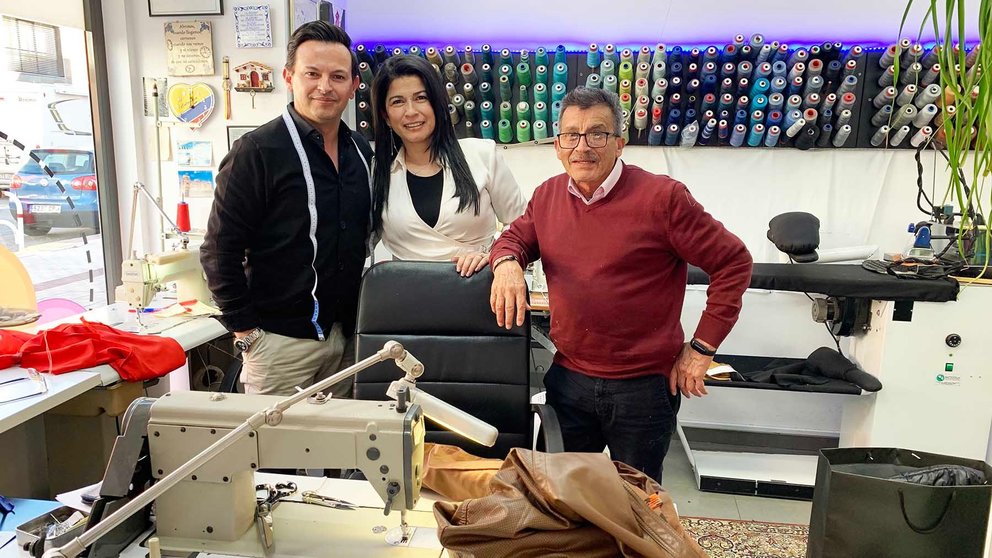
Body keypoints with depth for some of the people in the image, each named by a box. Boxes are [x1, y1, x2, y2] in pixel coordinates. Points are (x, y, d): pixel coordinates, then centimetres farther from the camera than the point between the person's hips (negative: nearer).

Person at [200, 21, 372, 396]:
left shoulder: (361, 151, 7)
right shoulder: (258, 151, -11)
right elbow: (219, 252, -10)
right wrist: (247, 332, -11)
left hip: (347, 334, 6)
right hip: (282, 339, -5)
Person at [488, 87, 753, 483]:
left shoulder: (662, 197, -14)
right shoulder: (547, 195, 3)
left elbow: (733, 263, -9)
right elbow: (516, 236, 17)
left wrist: (701, 348, -9)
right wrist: (506, 262, -9)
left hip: (643, 387, -4)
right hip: (567, 378, 4)